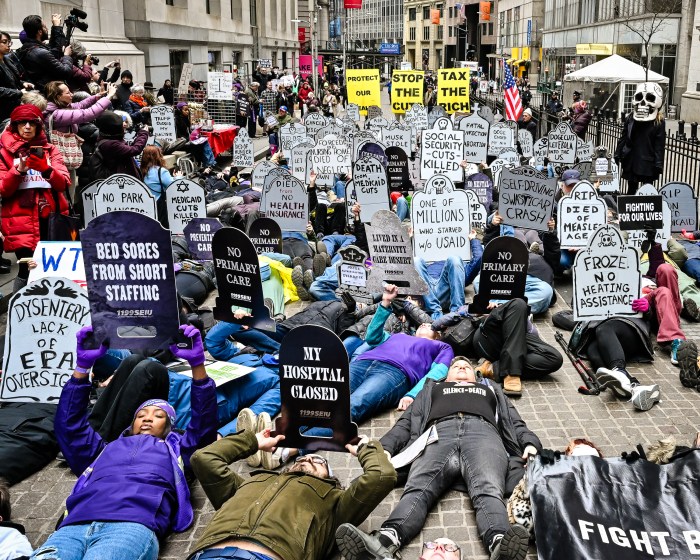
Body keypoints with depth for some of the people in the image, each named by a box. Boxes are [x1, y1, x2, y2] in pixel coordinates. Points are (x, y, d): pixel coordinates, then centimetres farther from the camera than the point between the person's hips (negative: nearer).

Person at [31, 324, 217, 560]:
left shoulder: (175, 450, 35)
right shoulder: (105, 450, 41)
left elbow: (204, 422, 24)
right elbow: (69, 424, 35)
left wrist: (197, 363, 13)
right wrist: (83, 365, 28)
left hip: (133, 526, -3)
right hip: (76, 526, 3)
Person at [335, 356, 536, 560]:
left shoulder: (490, 389, 42)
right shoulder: (432, 389, 41)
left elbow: (514, 421, 27)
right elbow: (407, 422, 26)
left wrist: (530, 443, 3)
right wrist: (385, 447, 5)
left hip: (484, 434, 0)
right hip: (439, 435, 0)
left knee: (488, 490, -35)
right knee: (417, 489, -32)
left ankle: (498, 542, -64)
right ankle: (386, 539, -60)